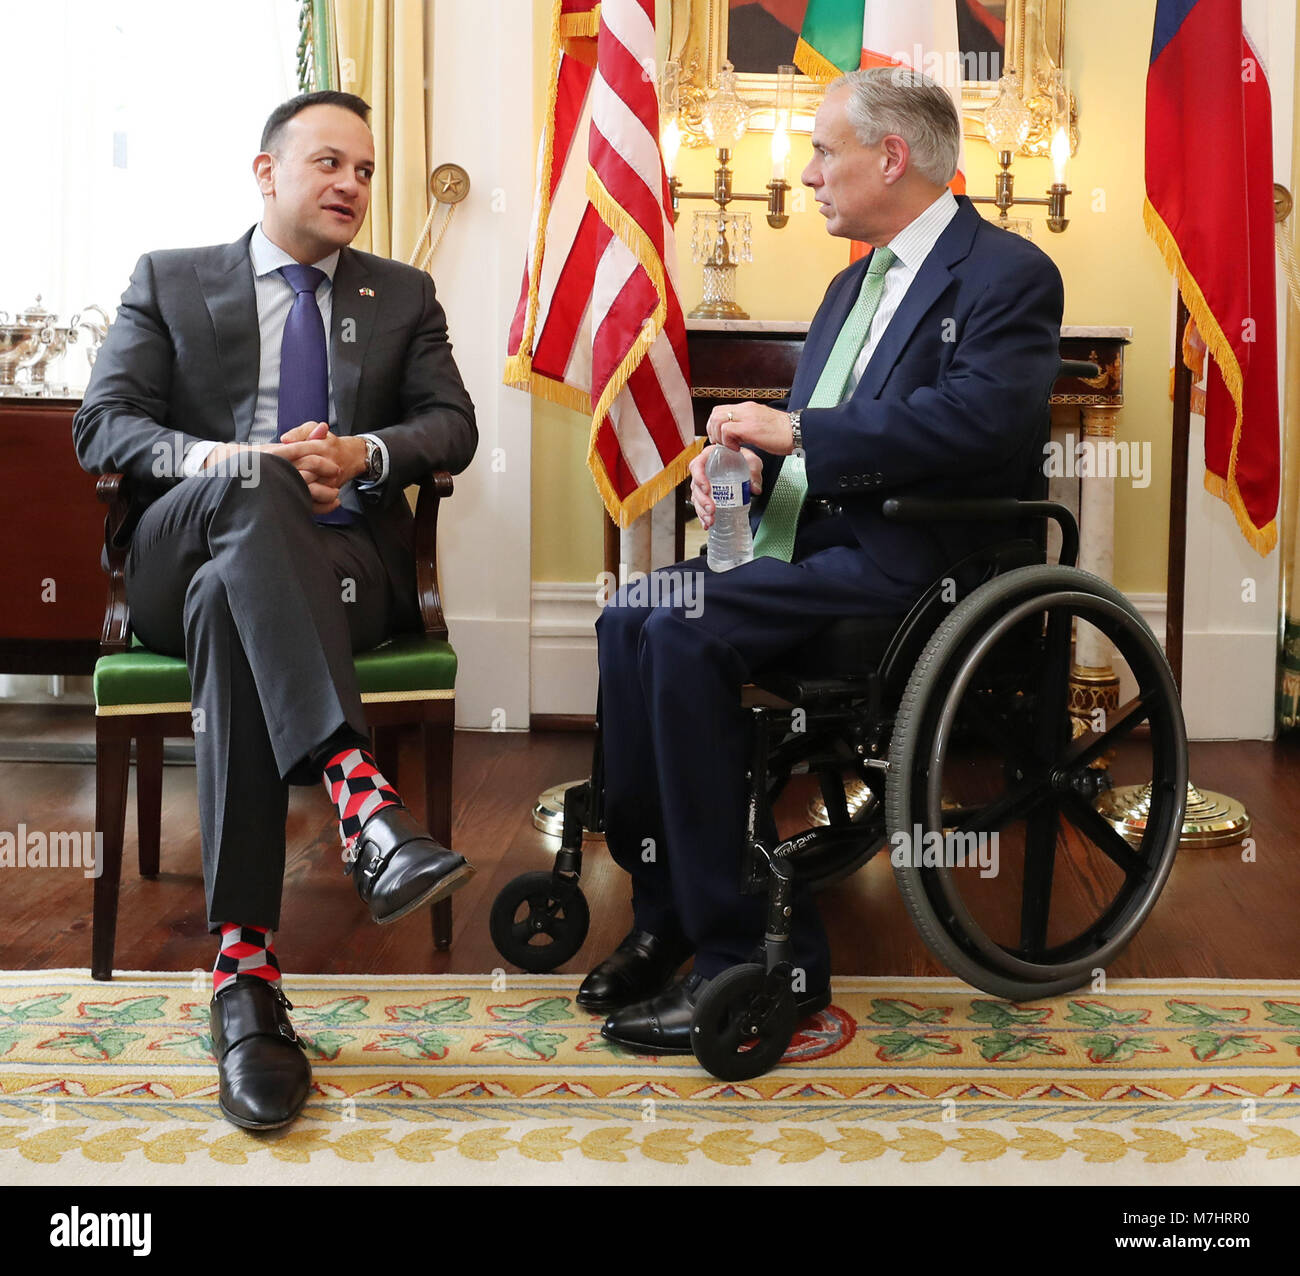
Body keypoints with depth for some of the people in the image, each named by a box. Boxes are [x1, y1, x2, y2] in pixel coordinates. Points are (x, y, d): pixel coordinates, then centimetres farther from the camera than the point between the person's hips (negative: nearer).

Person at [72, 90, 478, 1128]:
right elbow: (103, 424, 5)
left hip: (345, 563, 0)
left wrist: (362, 453, -14)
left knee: (231, 603, -36)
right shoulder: (168, 280, 18)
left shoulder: (404, 296, 22)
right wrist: (224, 460, -16)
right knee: (256, 488, -37)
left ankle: (245, 966, -42)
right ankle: (361, 796, -52)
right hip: (185, 554, 0)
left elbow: (453, 426, 8)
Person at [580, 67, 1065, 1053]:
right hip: (813, 537, 9)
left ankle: (756, 956, -19)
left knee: (687, 631, -27)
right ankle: (668, 914, -4)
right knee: (631, 619, -11)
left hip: (909, 558, -9)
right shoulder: (855, 285, 23)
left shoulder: (1007, 274, -5)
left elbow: (981, 416, -22)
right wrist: (746, 457, -1)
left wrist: (796, 432, -18)